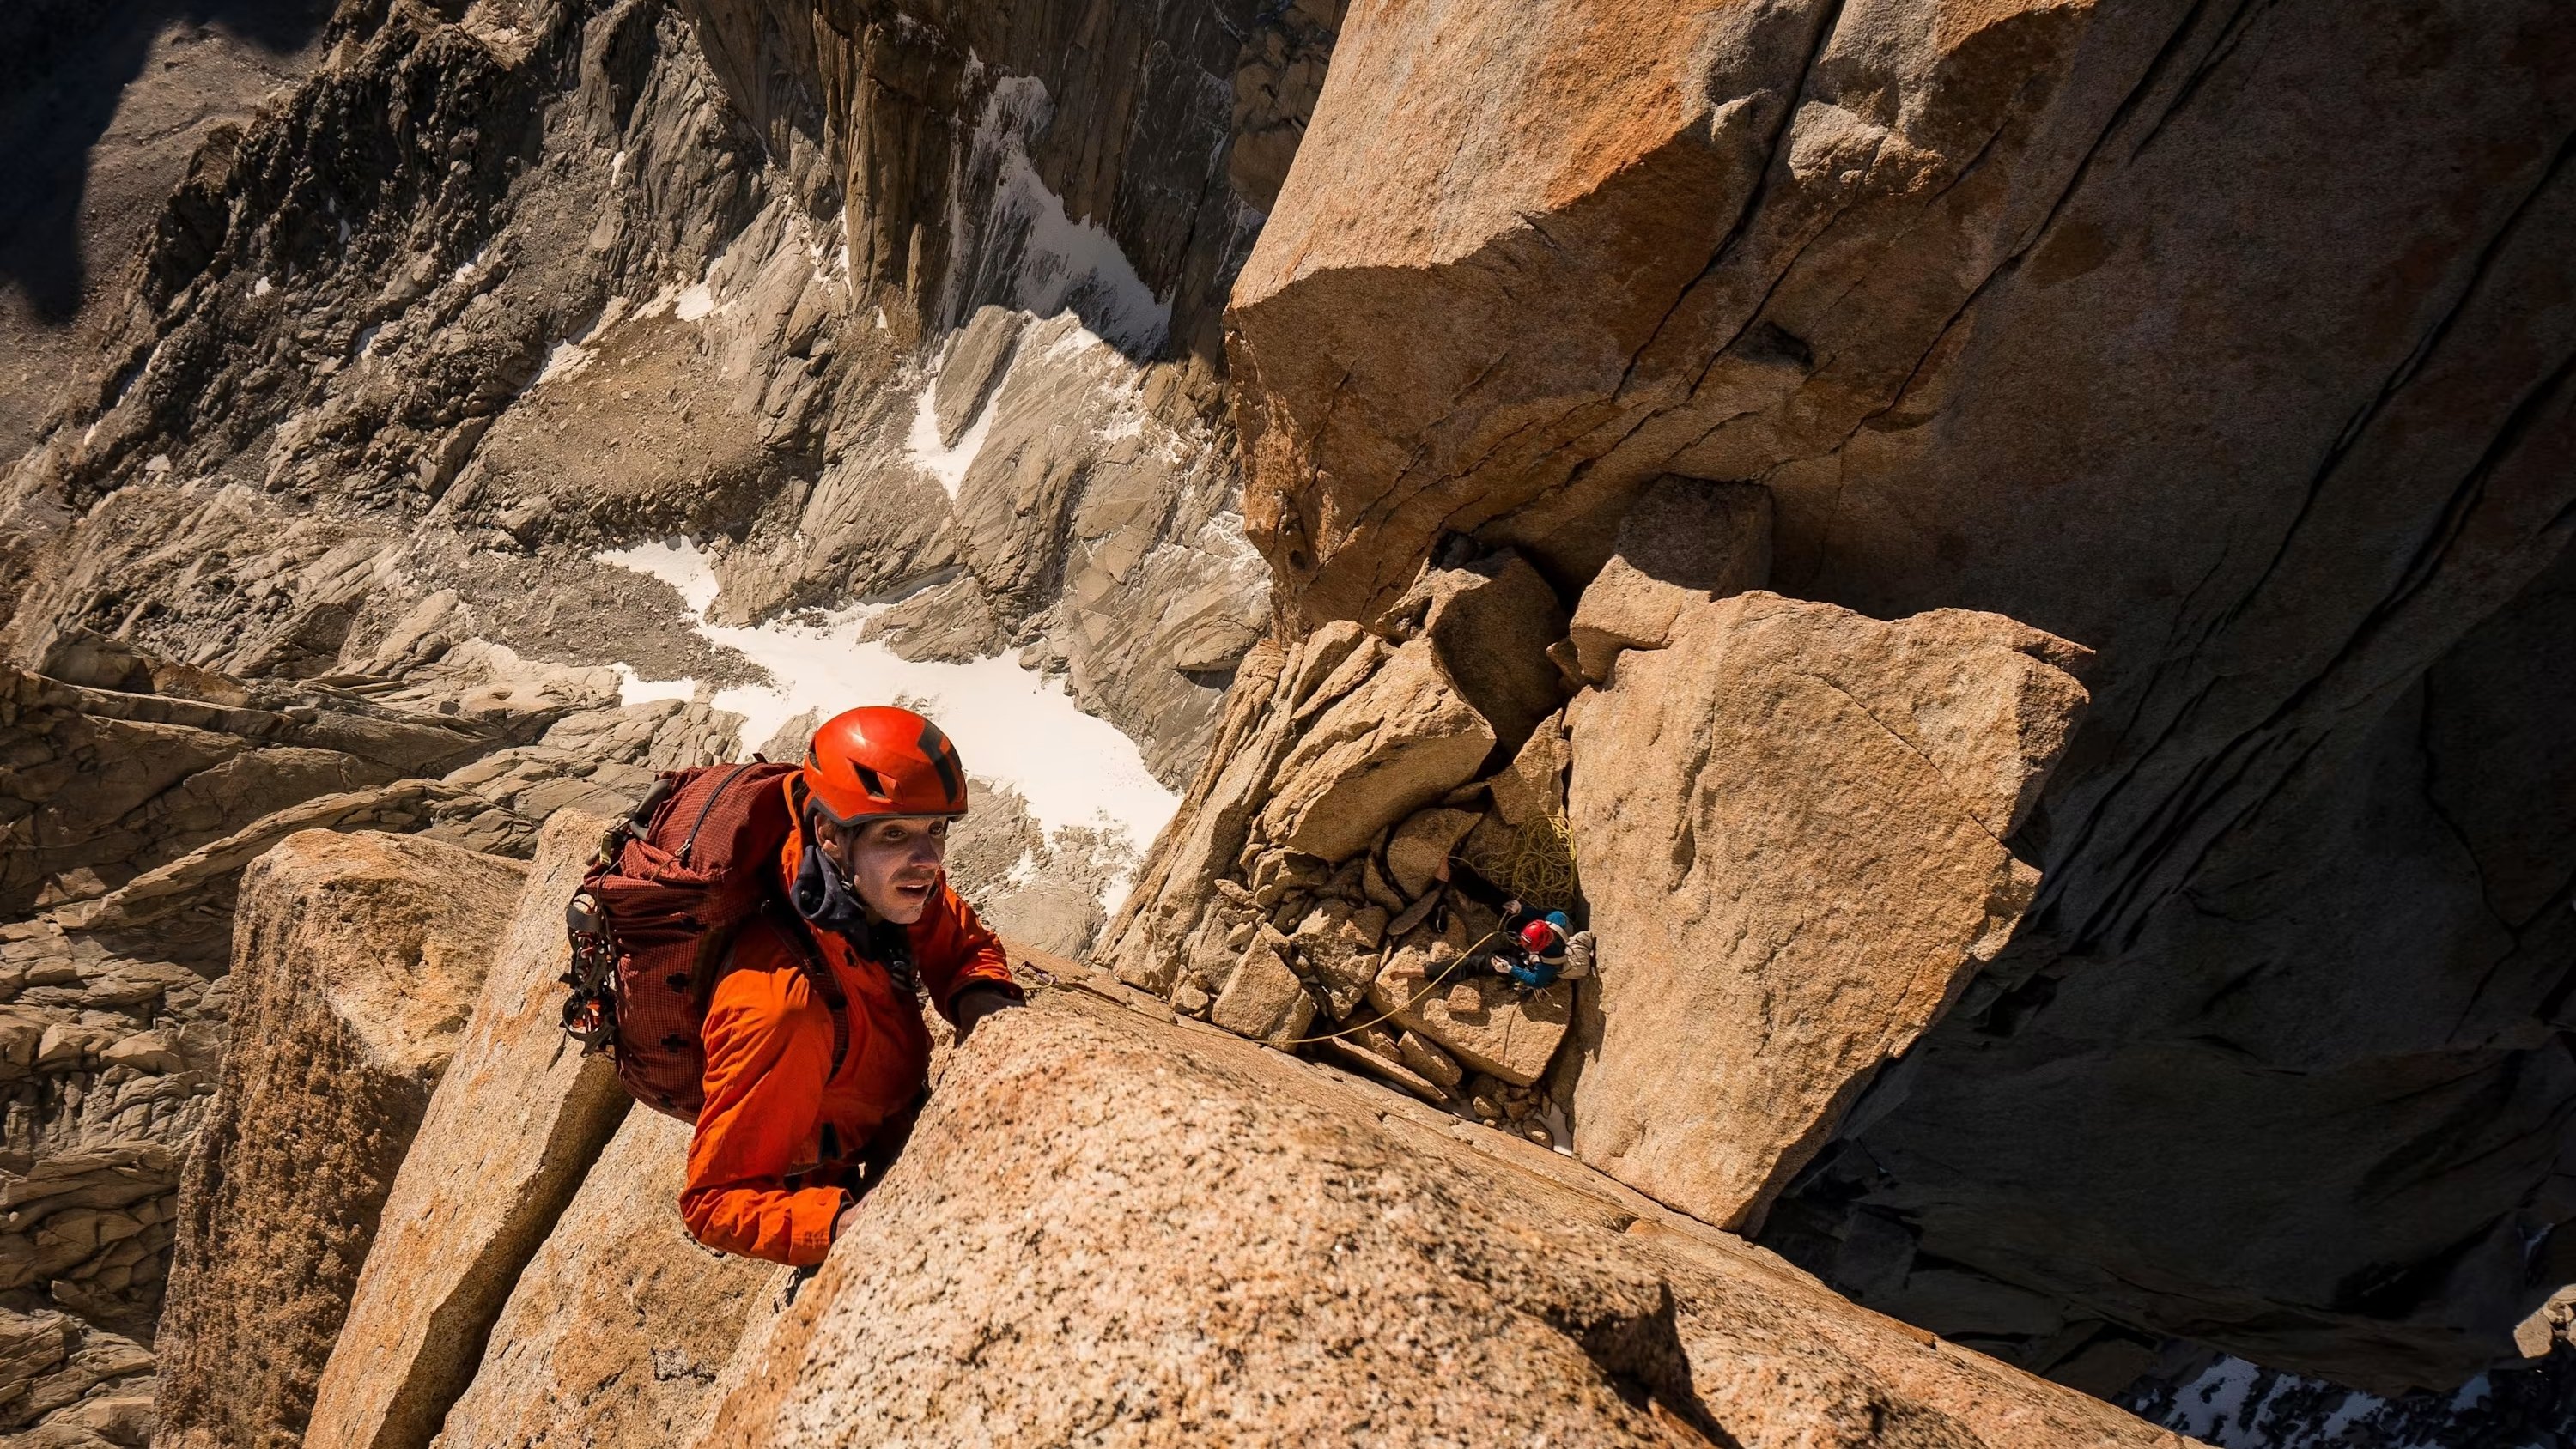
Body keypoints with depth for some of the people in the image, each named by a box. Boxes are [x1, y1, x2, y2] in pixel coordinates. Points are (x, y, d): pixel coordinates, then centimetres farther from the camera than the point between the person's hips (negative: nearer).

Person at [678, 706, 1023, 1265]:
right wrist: (843, 1224, -45)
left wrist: (983, 1001, -20)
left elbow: (967, 946, 3)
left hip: (900, 1129, 7)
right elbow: (715, 1204, -31)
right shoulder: (781, 1006, -38)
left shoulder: (883, 890, -18)